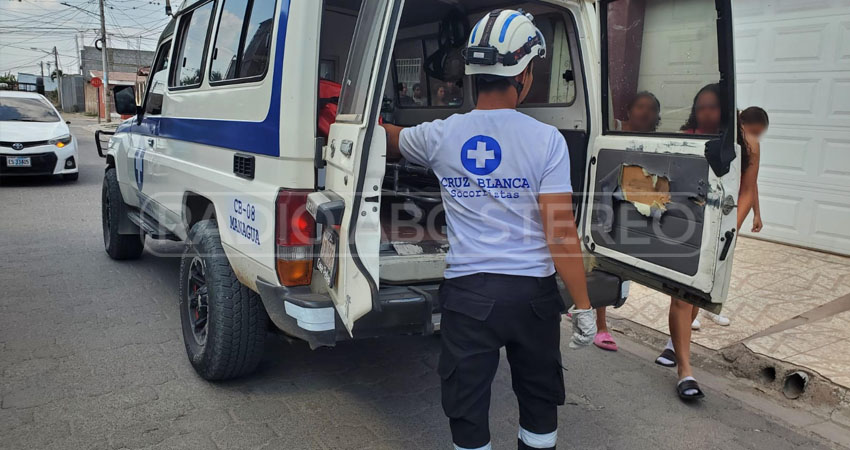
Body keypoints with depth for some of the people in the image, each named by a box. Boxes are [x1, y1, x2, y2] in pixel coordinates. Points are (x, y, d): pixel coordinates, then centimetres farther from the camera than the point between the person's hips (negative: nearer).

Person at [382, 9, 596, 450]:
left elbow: (388, 140, 19)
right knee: (539, 396, 23)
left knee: (467, 405, 15)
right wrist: (583, 305, -5)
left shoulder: (439, 135, -4)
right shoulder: (546, 139, -10)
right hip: (533, 290, 0)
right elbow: (560, 231, -13)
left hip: (469, 290, 1)